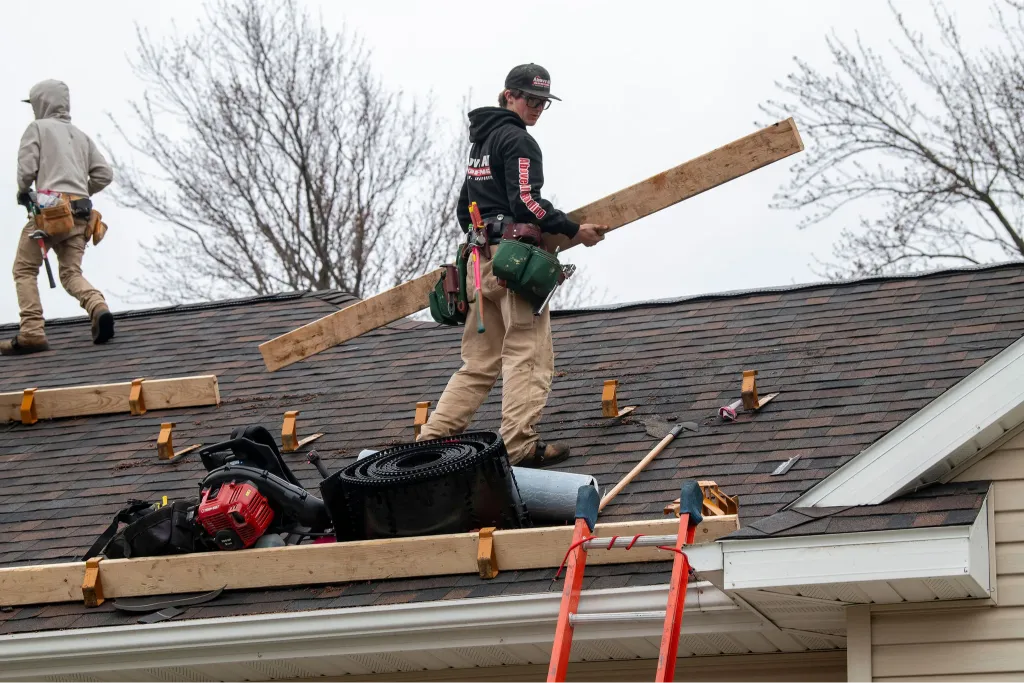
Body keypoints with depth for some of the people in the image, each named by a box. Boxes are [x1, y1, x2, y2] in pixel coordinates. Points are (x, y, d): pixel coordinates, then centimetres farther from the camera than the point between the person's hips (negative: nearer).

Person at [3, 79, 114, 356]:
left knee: (24, 270, 4)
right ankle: (99, 308, -24)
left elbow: (26, 167, -6)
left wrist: (23, 192, 13)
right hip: (80, 214, 5)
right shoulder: (81, 136, 21)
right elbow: (104, 174, 14)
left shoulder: (38, 128, 6)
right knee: (71, 273, 5)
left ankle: (32, 332, -8)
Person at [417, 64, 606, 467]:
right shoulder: (518, 140, -7)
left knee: (480, 362, 11)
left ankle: (433, 437, 5)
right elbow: (526, 202, -18)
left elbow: (464, 208, 27)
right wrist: (574, 231, -12)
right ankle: (519, 445, -16)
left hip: (481, 258, 9)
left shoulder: (481, 142, 23)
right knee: (527, 355, -9)